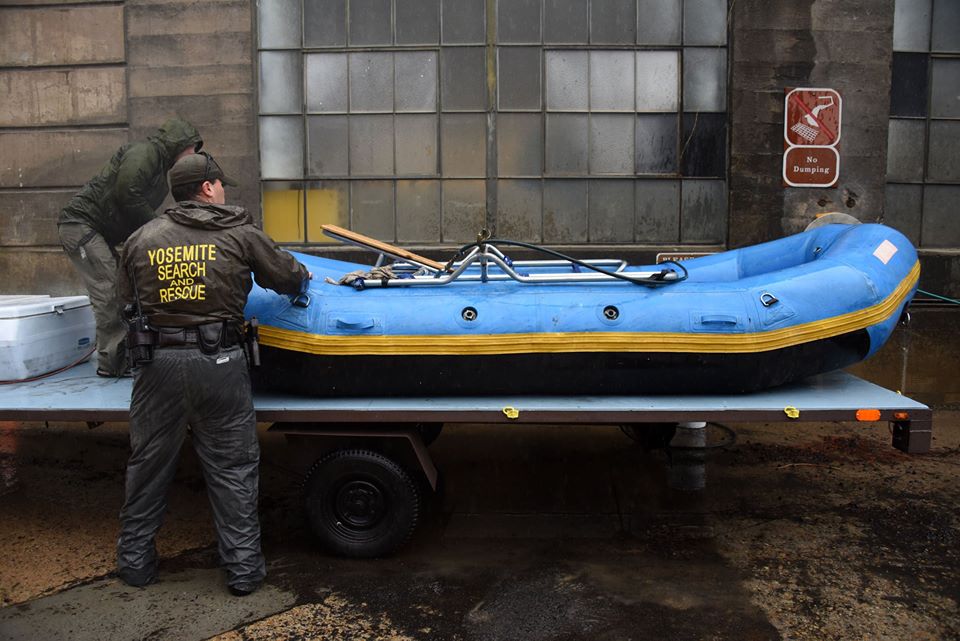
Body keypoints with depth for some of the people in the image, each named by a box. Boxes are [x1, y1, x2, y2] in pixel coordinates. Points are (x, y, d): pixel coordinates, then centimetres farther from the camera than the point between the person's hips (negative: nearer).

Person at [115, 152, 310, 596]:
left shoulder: (141, 239, 7)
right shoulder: (239, 233, 0)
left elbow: (126, 299, 14)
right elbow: (289, 277, 8)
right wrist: (302, 280, 31)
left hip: (158, 361, 3)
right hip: (219, 361, -3)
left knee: (148, 464, 18)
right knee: (232, 469, 8)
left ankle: (135, 561, 32)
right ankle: (243, 568, 16)